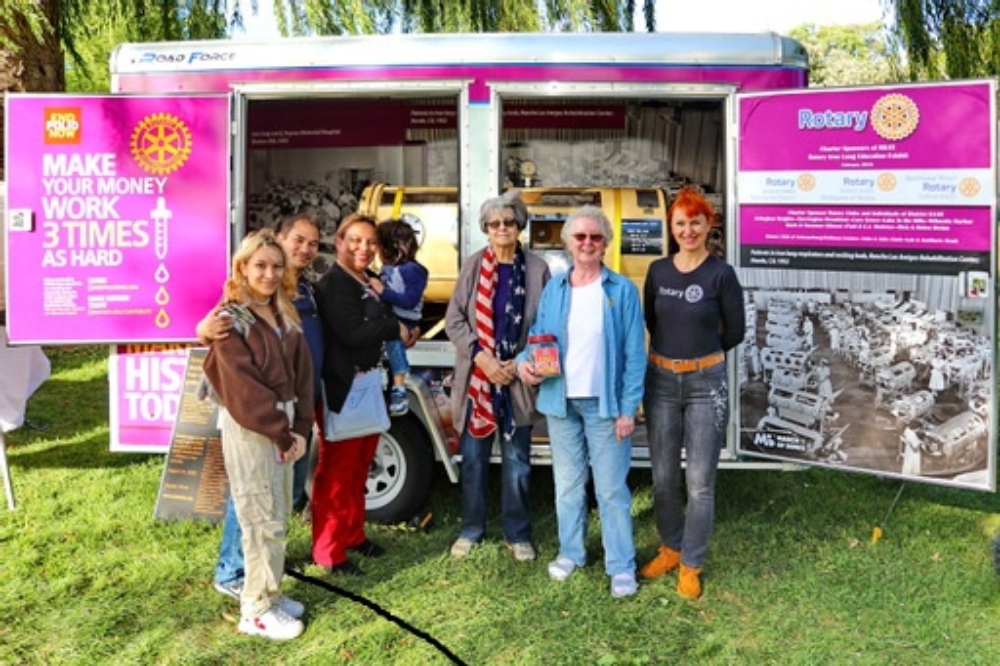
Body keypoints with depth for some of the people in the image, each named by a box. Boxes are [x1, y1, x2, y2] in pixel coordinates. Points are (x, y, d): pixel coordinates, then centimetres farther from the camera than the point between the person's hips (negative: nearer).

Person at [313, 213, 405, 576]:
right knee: (337, 470, -2)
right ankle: (328, 551, 9)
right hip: (341, 390, -9)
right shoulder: (333, 284, -15)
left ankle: (353, 534, 32)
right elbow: (353, 332, -25)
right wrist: (396, 328, -12)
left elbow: (383, 321, 15)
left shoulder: (370, 281, 14)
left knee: (359, 467, 18)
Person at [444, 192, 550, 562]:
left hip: (517, 377, -1)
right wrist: (480, 357, -12)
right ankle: (471, 530, 26)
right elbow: (453, 319, 0)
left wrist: (521, 363, -10)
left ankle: (517, 534, 23)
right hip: (475, 375, 1)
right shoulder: (473, 266, 1)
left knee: (516, 460, 8)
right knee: (474, 457, 11)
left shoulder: (537, 269, -1)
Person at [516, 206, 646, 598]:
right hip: (561, 402, 4)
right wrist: (525, 361, -13)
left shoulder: (622, 291, -5)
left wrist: (628, 408, -11)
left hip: (605, 403, -4)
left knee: (611, 487, 1)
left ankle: (621, 567, 13)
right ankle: (571, 552, 31)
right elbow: (539, 337, 10)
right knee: (567, 483, 16)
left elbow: (635, 354, -6)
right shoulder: (554, 288, 5)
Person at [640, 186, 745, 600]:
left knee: (700, 481, 2)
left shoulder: (721, 274, -7)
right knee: (663, 476, 11)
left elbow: (735, 331, 2)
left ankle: (691, 565, 17)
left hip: (705, 383, -3)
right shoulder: (658, 271, 4)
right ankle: (671, 547, 31)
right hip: (661, 380, 3)